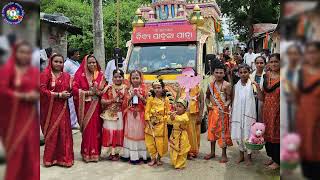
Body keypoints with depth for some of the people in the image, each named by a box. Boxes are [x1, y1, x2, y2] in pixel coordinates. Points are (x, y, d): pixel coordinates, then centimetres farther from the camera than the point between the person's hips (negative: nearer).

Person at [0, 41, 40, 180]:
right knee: (15, 149, 3)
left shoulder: (35, 71, 8)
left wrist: (36, 95, -12)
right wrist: (23, 96, -17)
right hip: (12, 115, -3)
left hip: (29, 115, 3)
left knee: (31, 148, 5)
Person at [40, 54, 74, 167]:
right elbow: (42, 90, -10)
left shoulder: (66, 76, 12)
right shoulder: (45, 74, -1)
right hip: (50, 108, -3)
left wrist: (67, 94, -7)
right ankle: (50, 158, 15)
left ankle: (64, 157, 14)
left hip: (63, 108, 4)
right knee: (51, 133, 1)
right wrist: (59, 95, -15)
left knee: (64, 132, 3)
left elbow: (70, 91, 16)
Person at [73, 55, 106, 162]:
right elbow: (75, 89, -8)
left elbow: (105, 90, 10)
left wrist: (98, 92, -11)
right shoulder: (80, 74, 0)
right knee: (87, 129, -1)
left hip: (97, 106, 3)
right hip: (85, 106, -2)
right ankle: (86, 153, 11)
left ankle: (95, 153, 16)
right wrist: (88, 92, -16)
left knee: (96, 128, 4)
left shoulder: (101, 75, 9)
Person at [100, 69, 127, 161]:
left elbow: (128, 102, 8)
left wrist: (122, 101, -10)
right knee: (110, 132, -3)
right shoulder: (109, 88, -2)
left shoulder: (125, 89, 3)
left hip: (121, 114, 2)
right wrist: (113, 100, -14)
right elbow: (102, 101, -5)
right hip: (110, 114, -2)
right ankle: (110, 152, 10)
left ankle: (117, 152, 18)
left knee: (119, 132, 5)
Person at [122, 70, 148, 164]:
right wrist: (131, 96, -11)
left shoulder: (144, 89, -2)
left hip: (141, 114, -2)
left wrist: (140, 96, -16)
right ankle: (133, 155, 11)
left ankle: (142, 154, 13)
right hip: (131, 114, 2)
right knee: (131, 133, 4)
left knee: (140, 133, 3)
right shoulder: (129, 89, 4)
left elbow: (146, 102, -5)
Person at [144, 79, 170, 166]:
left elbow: (167, 112, 3)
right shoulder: (150, 99, -2)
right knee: (151, 141, 3)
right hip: (151, 123, 0)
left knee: (160, 142, 5)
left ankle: (159, 158, 23)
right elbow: (147, 111, -4)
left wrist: (165, 121, -9)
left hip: (161, 124, 0)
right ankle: (153, 158, 19)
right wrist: (149, 123, -11)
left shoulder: (166, 100, 0)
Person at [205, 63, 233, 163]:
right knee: (212, 130, 13)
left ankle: (224, 154, 13)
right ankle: (212, 152, 27)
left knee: (223, 131, 0)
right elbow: (207, 96, 16)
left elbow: (229, 99, -9)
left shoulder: (227, 85, -8)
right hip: (213, 110, 5)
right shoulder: (211, 84, 7)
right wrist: (208, 104, 0)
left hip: (222, 111, -5)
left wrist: (226, 105, -28)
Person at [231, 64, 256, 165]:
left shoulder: (252, 85, -6)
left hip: (249, 113, -3)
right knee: (238, 135, 10)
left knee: (248, 135, 4)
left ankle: (249, 157, 20)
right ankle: (241, 155, 29)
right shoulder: (236, 86, 4)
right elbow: (234, 101, 8)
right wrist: (232, 115, 8)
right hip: (238, 114, 4)